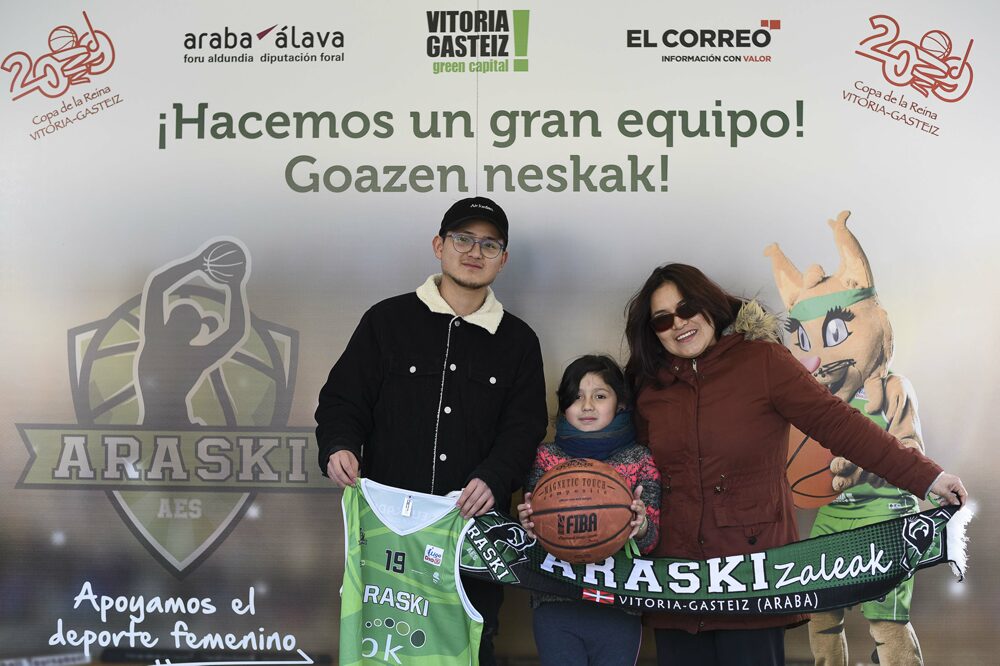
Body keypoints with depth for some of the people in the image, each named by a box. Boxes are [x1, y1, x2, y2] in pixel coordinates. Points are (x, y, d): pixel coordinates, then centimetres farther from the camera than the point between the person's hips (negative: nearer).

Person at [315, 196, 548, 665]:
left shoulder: (518, 341, 10)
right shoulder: (387, 319, 6)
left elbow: (524, 429, 3)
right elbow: (342, 400, 6)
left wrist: (494, 478, -15)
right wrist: (338, 447, -15)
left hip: (476, 526, 1)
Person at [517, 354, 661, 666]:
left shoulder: (640, 459, 2)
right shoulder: (547, 456, 3)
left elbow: (651, 540, -1)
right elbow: (530, 525, 3)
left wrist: (642, 528, -23)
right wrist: (527, 523, -19)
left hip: (618, 607, 0)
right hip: (555, 603, 0)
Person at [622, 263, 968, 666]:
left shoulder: (762, 360, -4)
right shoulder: (649, 386, 8)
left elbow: (835, 422, -7)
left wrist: (924, 476, -11)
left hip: (755, 559, -3)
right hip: (675, 571, 4)